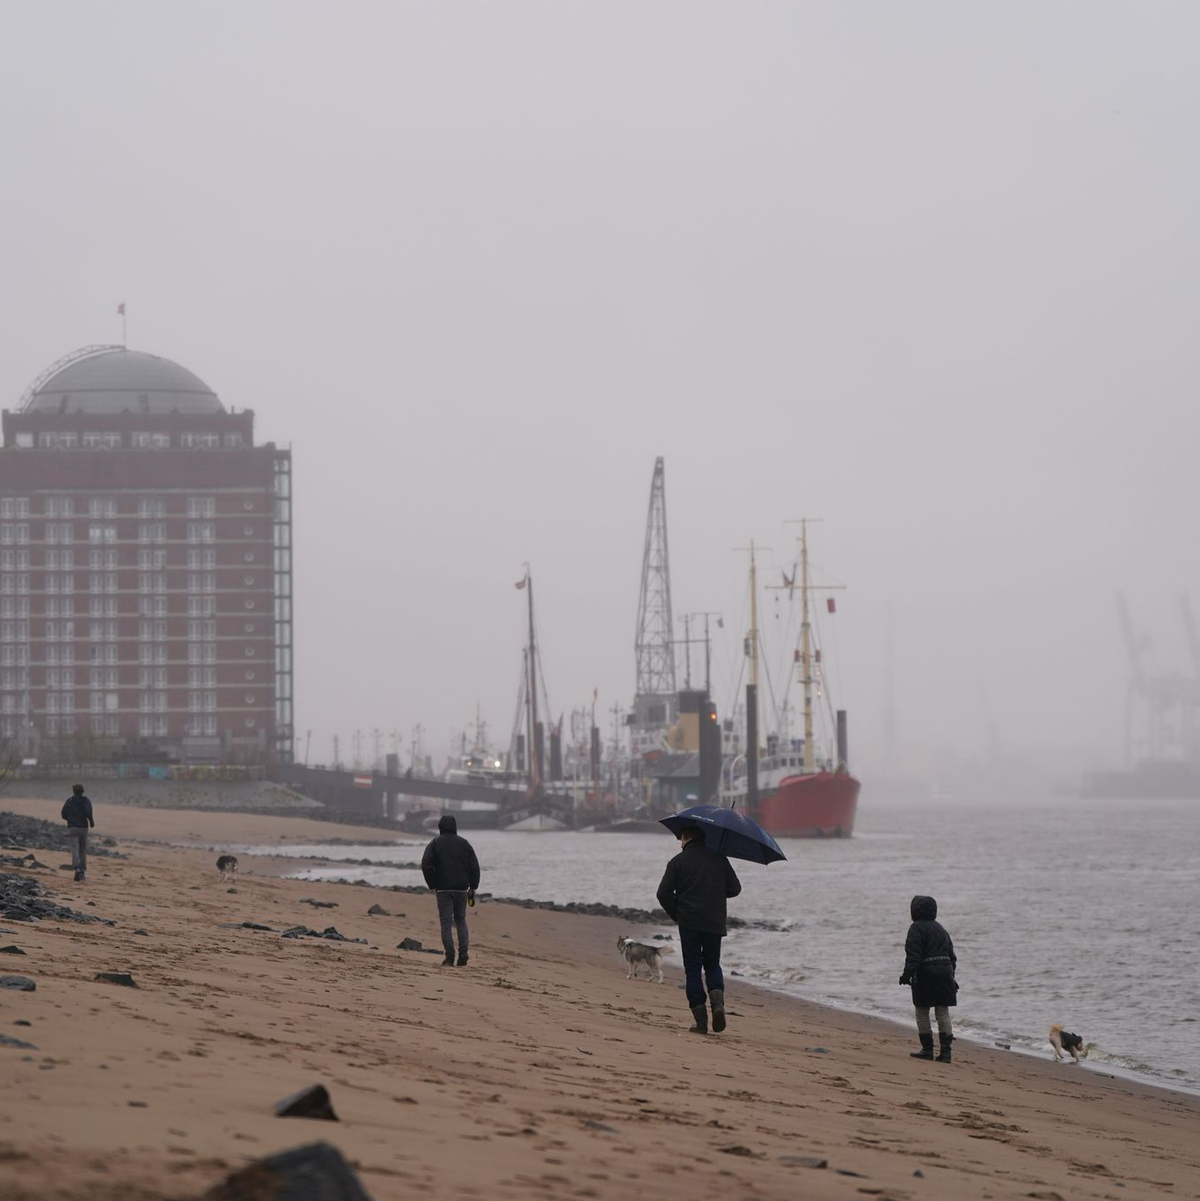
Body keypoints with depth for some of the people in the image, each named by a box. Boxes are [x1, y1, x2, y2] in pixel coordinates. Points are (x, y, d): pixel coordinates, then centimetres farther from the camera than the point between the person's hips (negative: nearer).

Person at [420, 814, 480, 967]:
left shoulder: (435, 844, -1)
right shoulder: (464, 844, 7)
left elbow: (426, 865, -11)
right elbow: (474, 867, 4)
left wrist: (433, 885, -2)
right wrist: (473, 888, 9)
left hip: (443, 889, -3)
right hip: (461, 888, 3)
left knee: (446, 923, -1)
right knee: (461, 921, 15)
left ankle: (449, 958, -9)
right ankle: (463, 956, 2)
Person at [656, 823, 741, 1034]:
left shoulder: (678, 862, -4)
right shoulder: (718, 859, 4)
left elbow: (664, 894, -8)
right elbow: (734, 888, 6)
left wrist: (676, 915, 7)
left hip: (689, 922, -2)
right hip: (715, 922, 2)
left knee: (693, 969, 5)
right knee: (712, 964, 17)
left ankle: (700, 1020, -3)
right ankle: (718, 1002, -10)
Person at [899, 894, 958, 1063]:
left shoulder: (917, 928, -5)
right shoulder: (940, 928, 18)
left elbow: (913, 954, -17)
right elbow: (951, 953, 20)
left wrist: (908, 973, -22)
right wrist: (951, 976, 24)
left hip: (926, 973, -6)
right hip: (945, 971, 6)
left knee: (922, 1012, 6)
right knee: (943, 1013, 5)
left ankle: (927, 1048, 5)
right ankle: (945, 1050, -3)